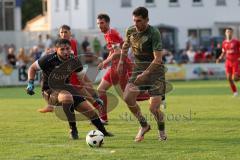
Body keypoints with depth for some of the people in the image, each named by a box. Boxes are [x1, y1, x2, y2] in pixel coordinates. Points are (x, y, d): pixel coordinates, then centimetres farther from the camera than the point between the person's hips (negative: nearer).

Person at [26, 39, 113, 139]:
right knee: (67, 96, -39)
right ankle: (73, 130, -25)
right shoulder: (49, 60, -19)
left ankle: (103, 131, 24)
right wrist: (30, 84, -15)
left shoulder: (74, 61, -6)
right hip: (49, 92, -5)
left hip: (65, 88, 5)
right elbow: (32, 68, -3)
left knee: (88, 109, -2)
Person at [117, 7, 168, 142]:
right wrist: (121, 61, 17)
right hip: (138, 68, 5)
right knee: (128, 97, -16)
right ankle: (144, 125, 7)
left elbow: (158, 59, -23)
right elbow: (126, 44, 23)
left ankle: (162, 129, 21)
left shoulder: (154, 33, -19)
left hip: (155, 70, -5)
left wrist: (145, 74, -29)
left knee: (154, 108, -12)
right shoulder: (131, 31, -2)